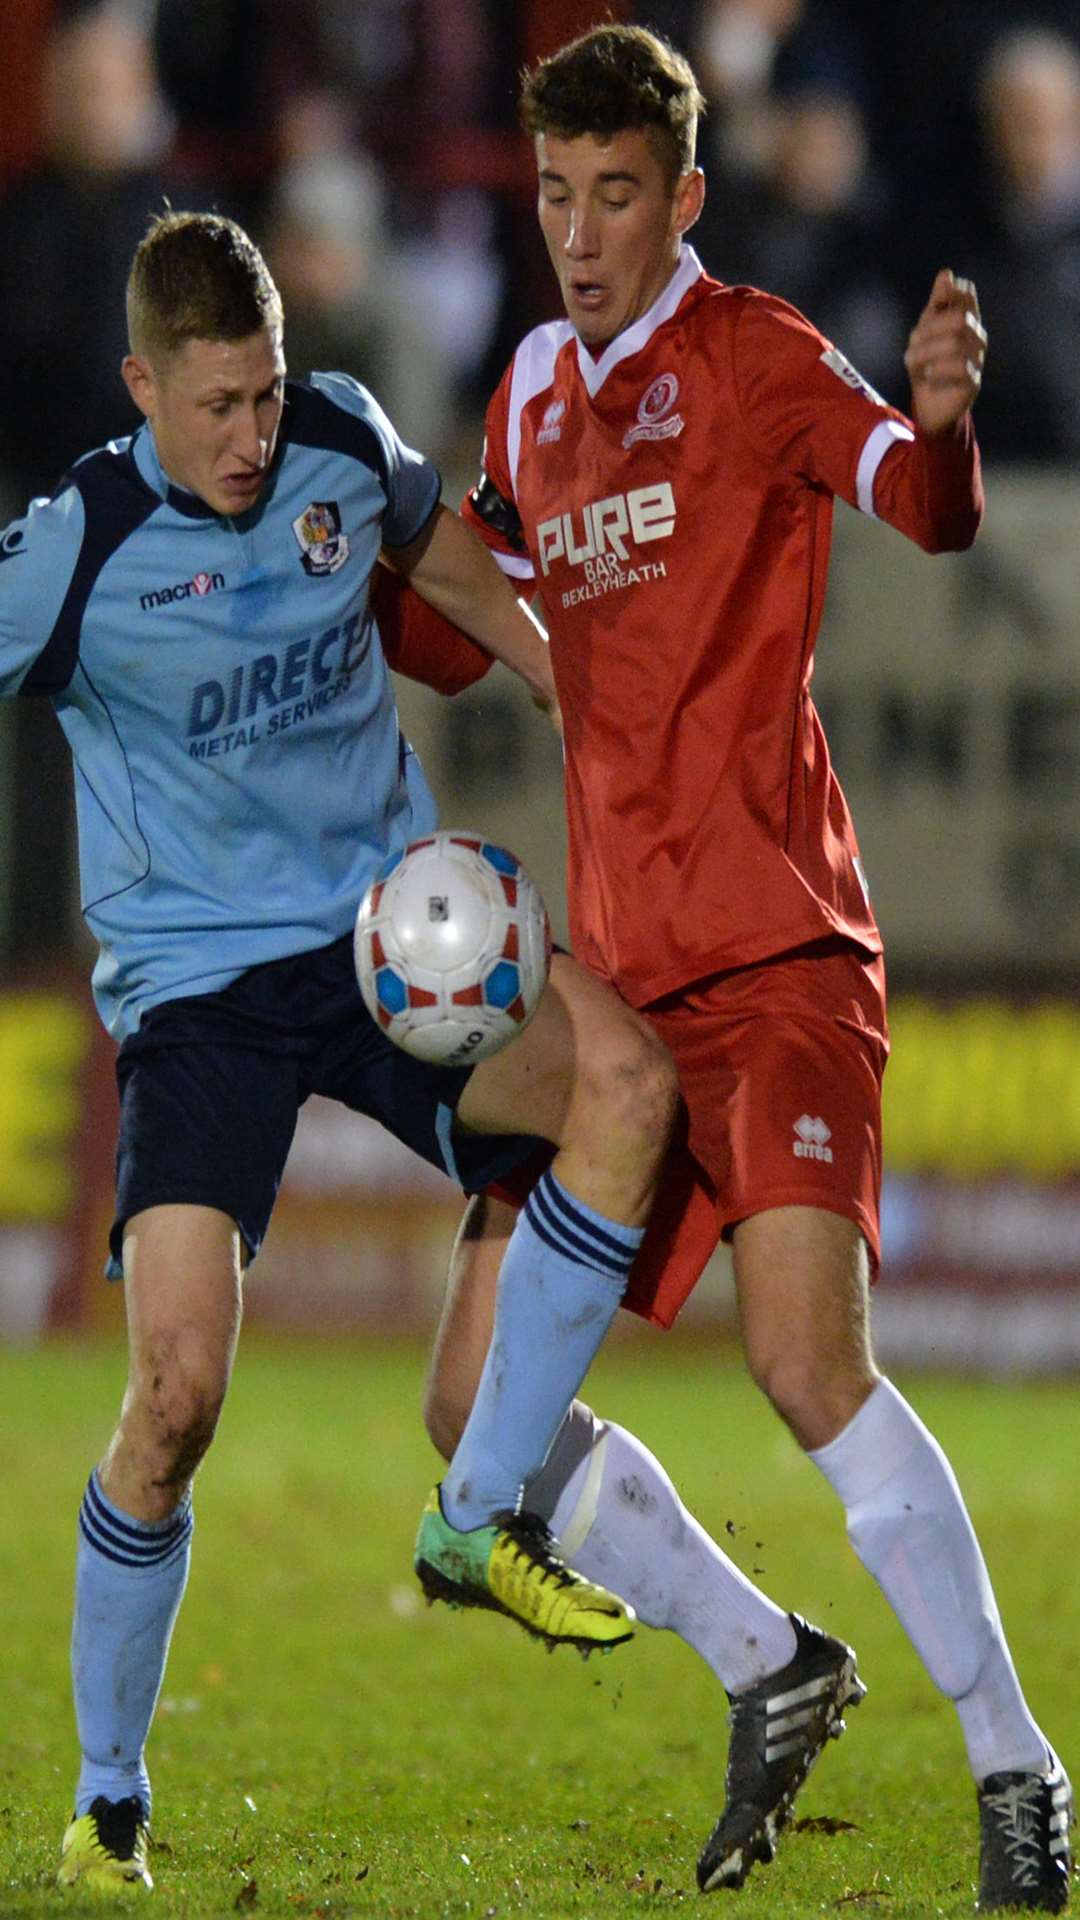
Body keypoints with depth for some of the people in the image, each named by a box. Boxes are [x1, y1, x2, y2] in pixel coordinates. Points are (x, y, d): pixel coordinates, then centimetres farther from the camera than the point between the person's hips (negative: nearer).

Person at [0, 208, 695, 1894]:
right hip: (198, 982, -4)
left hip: (389, 929, 4)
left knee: (627, 1080, -26)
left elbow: (430, 542, 23)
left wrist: (561, 678, 21)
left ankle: (490, 1516, -11)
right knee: (179, 1388, -17)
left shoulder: (343, 443, 0)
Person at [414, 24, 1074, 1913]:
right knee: (479, 1412, 2)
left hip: (772, 956, -7)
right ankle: (770, 1671, 22)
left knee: (808, 1360, -24)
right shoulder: (535, 390, 16)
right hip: (612, 979, 7)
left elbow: (923, 507, -22)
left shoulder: (751, 353, -4)